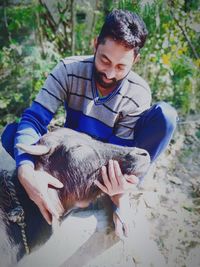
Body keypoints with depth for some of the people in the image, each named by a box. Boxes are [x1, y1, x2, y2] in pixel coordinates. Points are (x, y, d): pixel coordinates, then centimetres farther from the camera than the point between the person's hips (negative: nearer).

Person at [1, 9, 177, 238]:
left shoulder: (139, 95, -21)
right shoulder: (69, 70, -20)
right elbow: (33, 119, -27)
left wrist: (120, 193, -40)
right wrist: (26, 170, -47)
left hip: (107, 165, 0)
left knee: (164, 116, -25)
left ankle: (122, 190, -18)